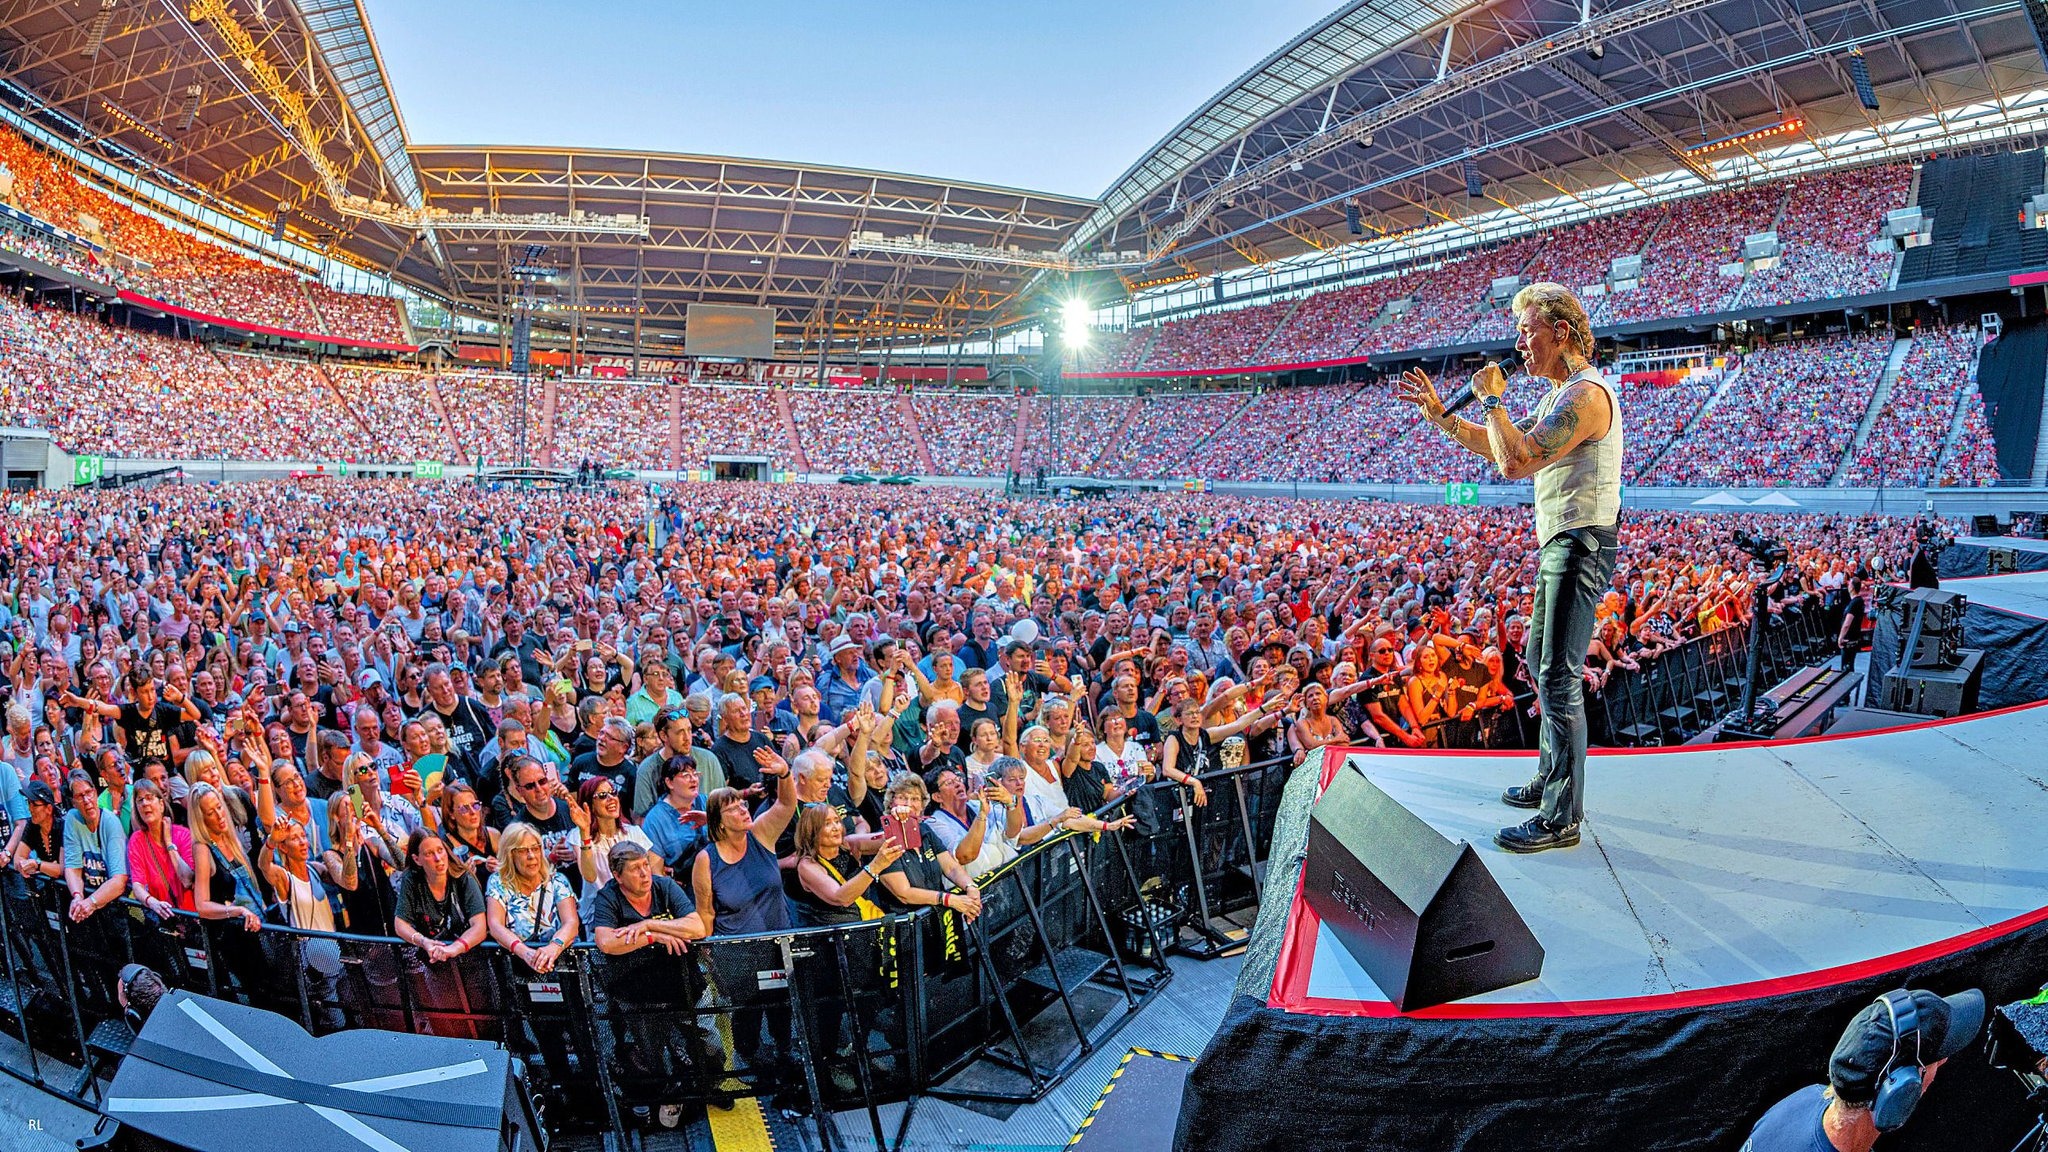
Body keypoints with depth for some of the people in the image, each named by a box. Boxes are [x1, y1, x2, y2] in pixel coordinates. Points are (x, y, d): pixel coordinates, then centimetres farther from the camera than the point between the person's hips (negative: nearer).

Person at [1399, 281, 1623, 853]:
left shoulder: (1586, 393, -18)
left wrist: (1491, 401, -13)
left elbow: (1515, 463, -26)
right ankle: (1549, 780, 34)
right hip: (1560, 545, 11)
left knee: (1560, 679, -10)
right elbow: (1504, 447, 25)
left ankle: (1560, 818, -4)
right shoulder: (1560, 393, 17)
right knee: (1542, 664, 20)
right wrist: (1441, 416, 16)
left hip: (1579, 546, -11)